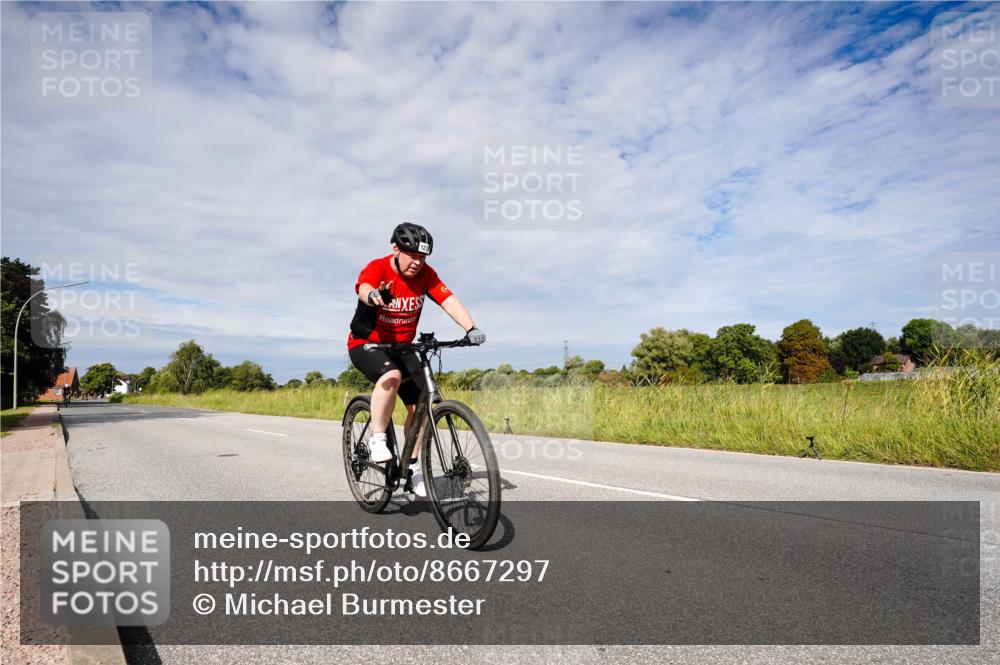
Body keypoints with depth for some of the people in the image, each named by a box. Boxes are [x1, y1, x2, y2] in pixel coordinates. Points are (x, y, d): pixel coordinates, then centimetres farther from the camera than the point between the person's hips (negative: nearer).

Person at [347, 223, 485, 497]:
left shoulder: (425, 274, -10)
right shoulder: (377, 268, -21)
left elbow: (449, 300, -24)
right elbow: (363, 287, -44)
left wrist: (471, 328, -41)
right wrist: (375, 296, -69)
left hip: (401, 348, 5)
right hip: (366, 344, -4)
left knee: (420, 404, -7)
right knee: (392, 376, -36)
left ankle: (411, 466, 10)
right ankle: (377, 440, -18)